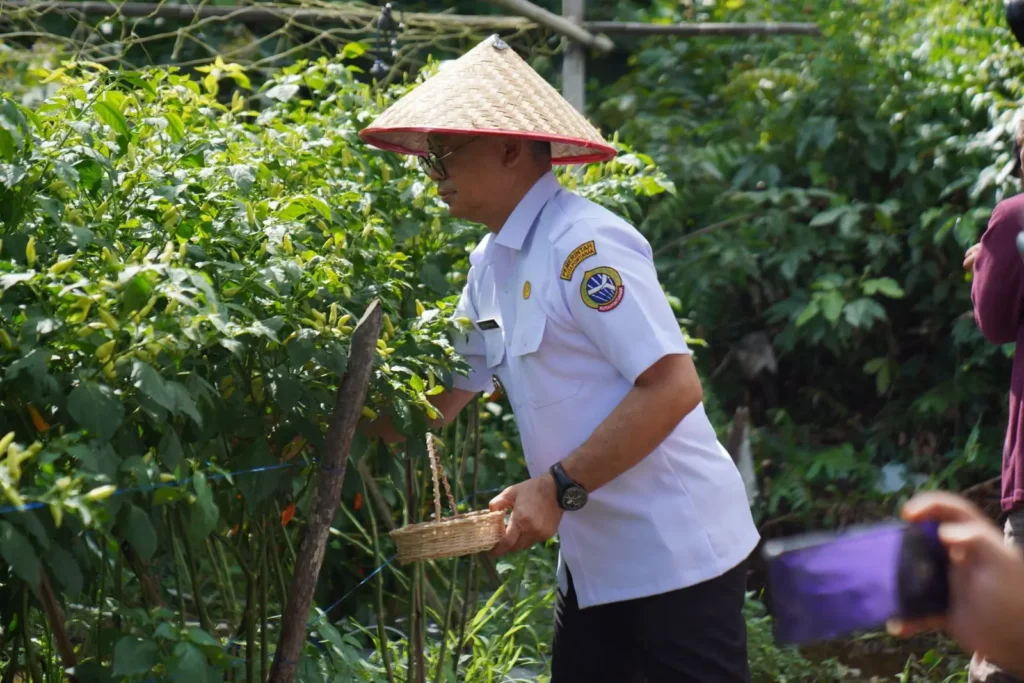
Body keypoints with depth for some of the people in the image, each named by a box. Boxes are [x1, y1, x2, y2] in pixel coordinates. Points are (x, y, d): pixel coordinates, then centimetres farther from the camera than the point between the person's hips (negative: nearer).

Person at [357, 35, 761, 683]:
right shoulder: (491, 263, 9)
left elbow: (674, 389, -23)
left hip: (675, 552, -9)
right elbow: (440, 398, 18)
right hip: (594, 558, 9)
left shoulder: (583, 244, -18)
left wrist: (557, 488, -23)